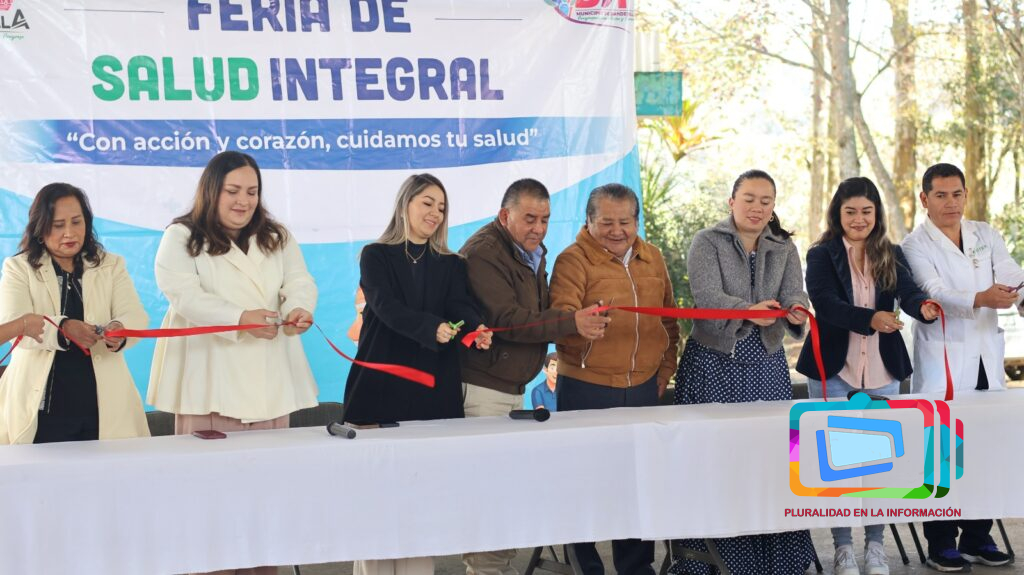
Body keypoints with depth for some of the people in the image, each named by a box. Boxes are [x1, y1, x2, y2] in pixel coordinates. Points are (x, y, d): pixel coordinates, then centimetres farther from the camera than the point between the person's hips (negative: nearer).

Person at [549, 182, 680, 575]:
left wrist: (664, 373, 13)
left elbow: (669, 322, 20)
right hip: (586, 391, -5)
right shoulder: (574, 260, -7)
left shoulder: (652, 259, 11)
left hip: (643, 391, 5)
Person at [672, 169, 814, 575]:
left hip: (767, 363, 4)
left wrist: (796, 312, -30)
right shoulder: (707, 243, -2)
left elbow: (793, 294, -5)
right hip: (713, 362, -3)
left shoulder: (784, 249, 10)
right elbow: (706, 295, -18)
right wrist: (747, 310, -36)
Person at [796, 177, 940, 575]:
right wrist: (870, 319, -34)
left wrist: (924, 307, -33)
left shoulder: (892, 255, 6)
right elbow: (824, 302, -17)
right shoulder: (821, 256, -3)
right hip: (833, 369, -2)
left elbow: (908, 293, -9)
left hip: (883, 370, 3)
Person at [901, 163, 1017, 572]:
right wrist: (980, 299, -37)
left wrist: (1014, 291, -25)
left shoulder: (986, 235, 11)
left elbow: (1012, 276, -1)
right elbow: (936, 295, -19)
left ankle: (977, 538, 18)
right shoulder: (916, 246, -4)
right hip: (943, 362, -4)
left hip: (986, 359, 5)